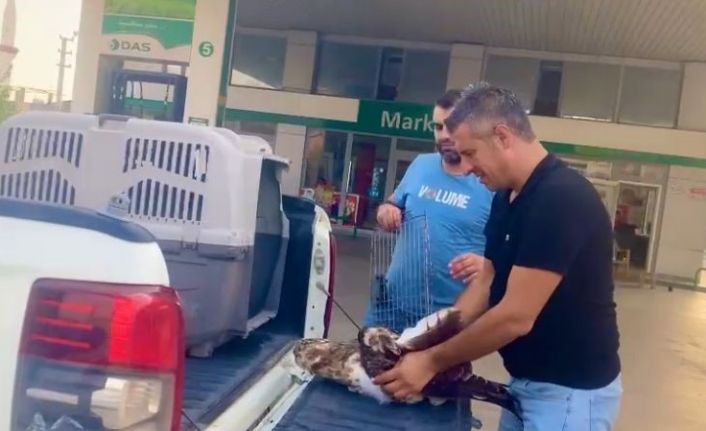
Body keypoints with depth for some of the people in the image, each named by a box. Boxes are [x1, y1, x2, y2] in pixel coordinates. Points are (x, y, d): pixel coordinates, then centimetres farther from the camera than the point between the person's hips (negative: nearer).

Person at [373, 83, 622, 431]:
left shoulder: (561, 199, -25)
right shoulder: (506, 198, 4)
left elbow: (516, 317, -27)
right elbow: (484, 286, 6)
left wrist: (433, 361, -17)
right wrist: (425, 344, -3)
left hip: (571, 390, -8)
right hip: (527, 380, 8)